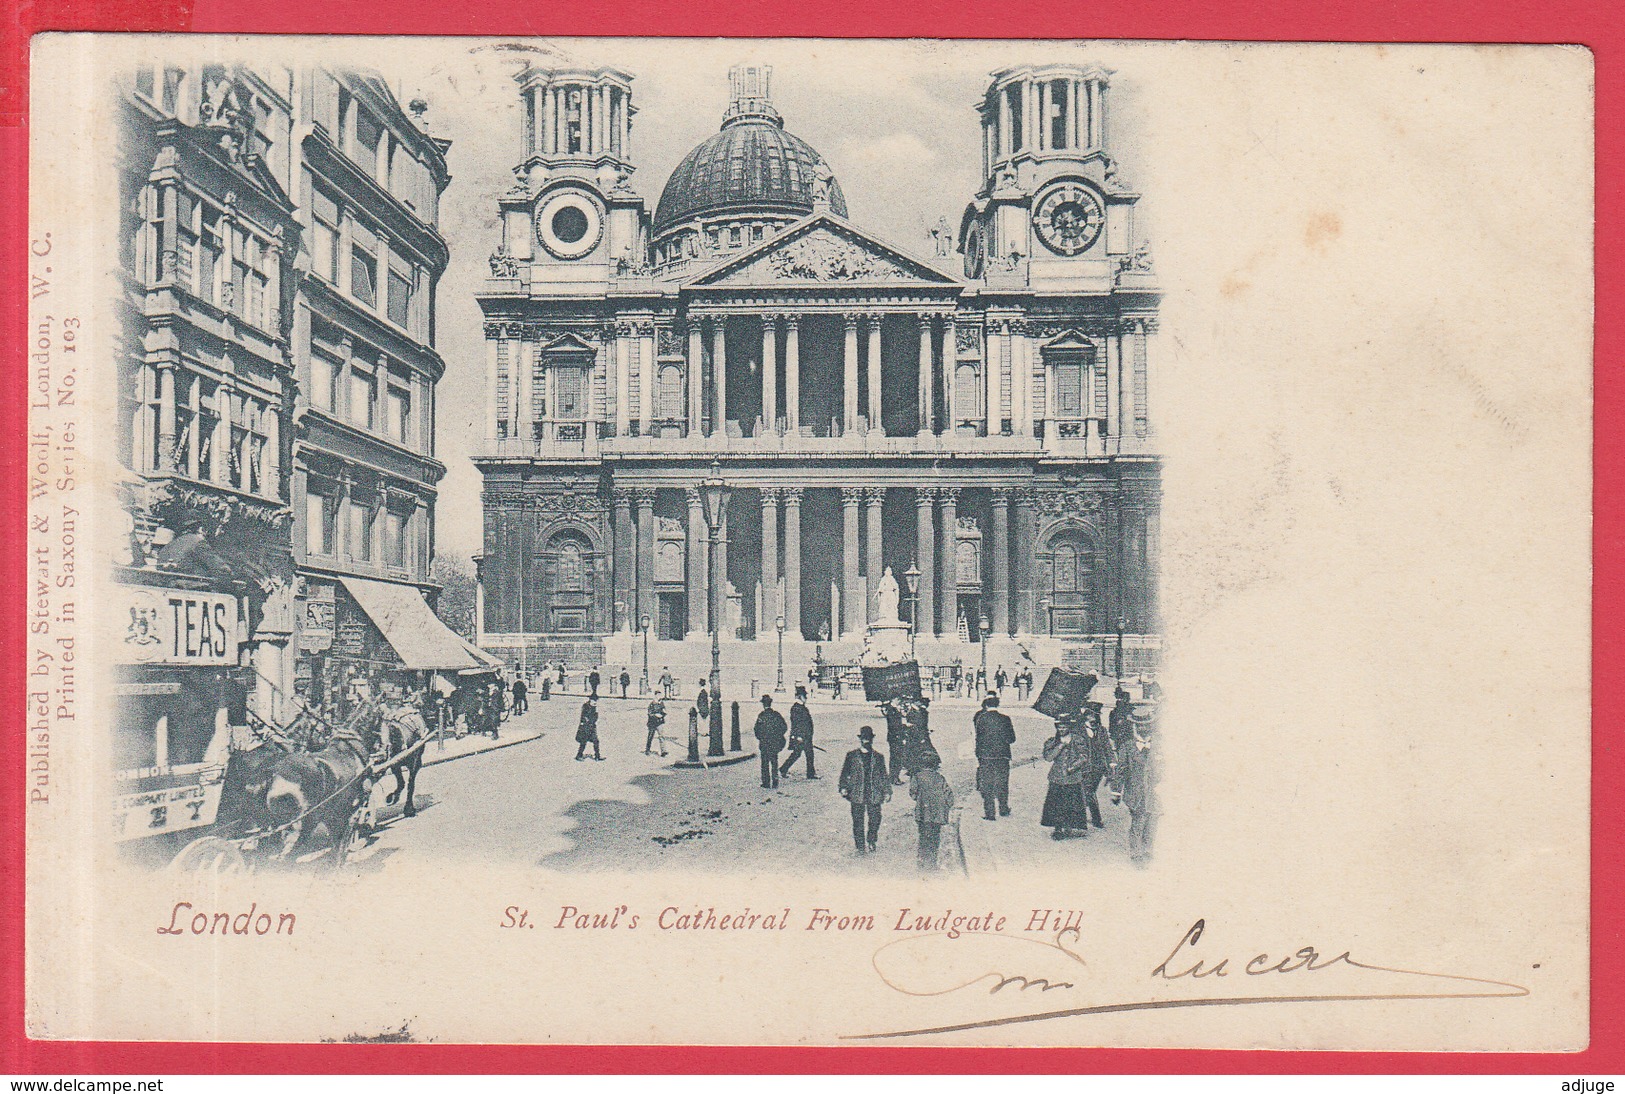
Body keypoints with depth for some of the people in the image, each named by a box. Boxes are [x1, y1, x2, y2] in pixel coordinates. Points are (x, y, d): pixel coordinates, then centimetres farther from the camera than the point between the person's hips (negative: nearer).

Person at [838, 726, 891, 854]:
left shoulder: (878, 757, 9)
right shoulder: (851, 756, 4)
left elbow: (883, 776, 12)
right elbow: (845, 773, 7)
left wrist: (887, 791, 8)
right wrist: (844, 788, -3)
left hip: (875, 795, 1)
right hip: (857, 795, -1)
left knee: (875, 820, 1)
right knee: (858, 822, 0)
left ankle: (871, 842, 24)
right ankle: (860, 847, 9)